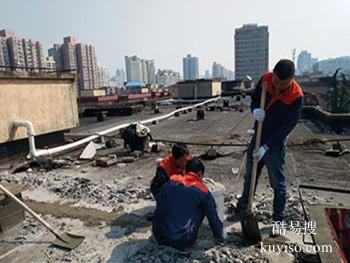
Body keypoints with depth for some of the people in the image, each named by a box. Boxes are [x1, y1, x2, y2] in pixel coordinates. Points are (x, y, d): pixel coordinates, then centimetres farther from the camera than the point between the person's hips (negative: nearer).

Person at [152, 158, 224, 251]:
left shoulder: (170, 183, 7)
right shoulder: (202, 190, -1)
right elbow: (213, 216, 10)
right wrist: (219, 236, 29)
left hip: (159, 236, 4)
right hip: (181, 241, -3)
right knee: (202, 208, 12)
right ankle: (187, 244, 13)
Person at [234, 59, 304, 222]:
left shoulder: (296, 96, -23)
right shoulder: (265, 79, -10)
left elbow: (287, 126, -21)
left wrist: (265, 147, -23)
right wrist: (255, 110, -21)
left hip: (276, 143, -5)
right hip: (257, 136, 5)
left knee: (277, 183, 7)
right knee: (250, 176, 18)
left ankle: (278, 218, 27)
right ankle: (242, 207, 38)